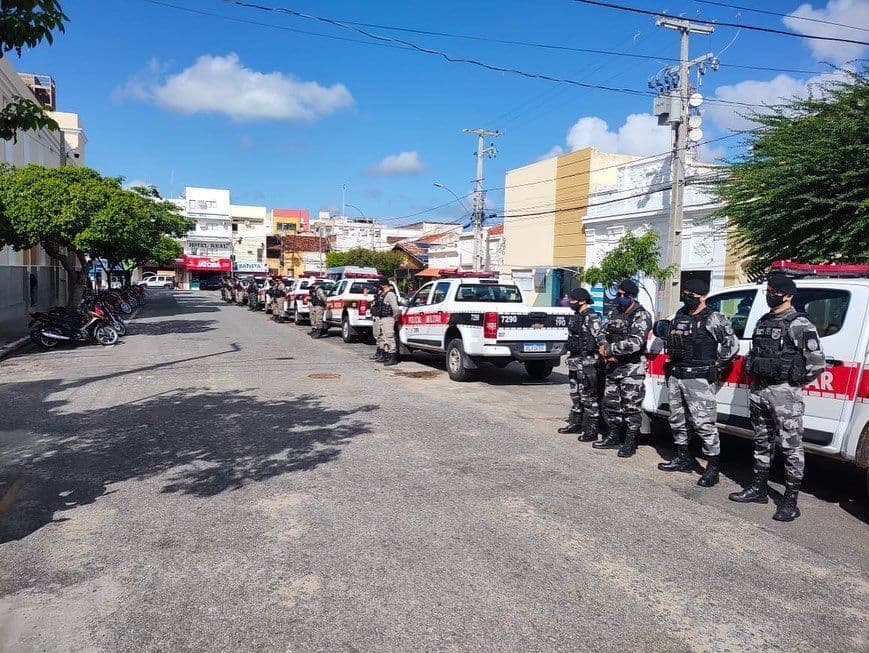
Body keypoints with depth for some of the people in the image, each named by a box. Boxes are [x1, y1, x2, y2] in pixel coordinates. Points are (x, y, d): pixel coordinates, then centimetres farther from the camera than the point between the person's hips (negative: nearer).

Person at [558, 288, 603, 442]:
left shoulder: (592, 318, -14)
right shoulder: (575, 317, 14)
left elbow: (600, 337, -23)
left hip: (587, 361, -9)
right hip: (574, 360, 9)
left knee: (588, 397, -4)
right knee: (575, 394, 18)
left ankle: (591, 430, 2)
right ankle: (575, 423, 31)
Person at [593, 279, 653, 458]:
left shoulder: (642, 316, -11)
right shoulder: (613, 314, 11)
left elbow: (635, 343, -23)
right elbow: (605, 336, 13)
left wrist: (609, 349, -18)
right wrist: (606, 351, -9)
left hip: (632, 368, -7)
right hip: (612, 367, 7)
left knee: (631, 407, -1)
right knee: (611, 403, 13)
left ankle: (630, 443, 9)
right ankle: (614, 438, 27)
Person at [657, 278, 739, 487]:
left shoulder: (713, 319, -7)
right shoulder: (680, 315, 14)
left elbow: (731, 345, -8)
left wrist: (714, 368, -4)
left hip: (699, 378, -8)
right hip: (675, 376, 8)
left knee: (704, 423, -9)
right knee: (677, 420, 14)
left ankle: (713, 468, -1)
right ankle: (683, 460, 28)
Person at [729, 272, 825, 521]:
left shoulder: (799, 324, -10)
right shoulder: (763, 321, 13)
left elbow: (817, 363, -13)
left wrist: (793, 383, -7)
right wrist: (754, 377, 13)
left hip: (784, 393, -8)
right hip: (758, 390, 8)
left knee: (791, 446, -1)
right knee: (762, 442, 16)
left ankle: (790, 501, 5)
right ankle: (759, 489, 26)